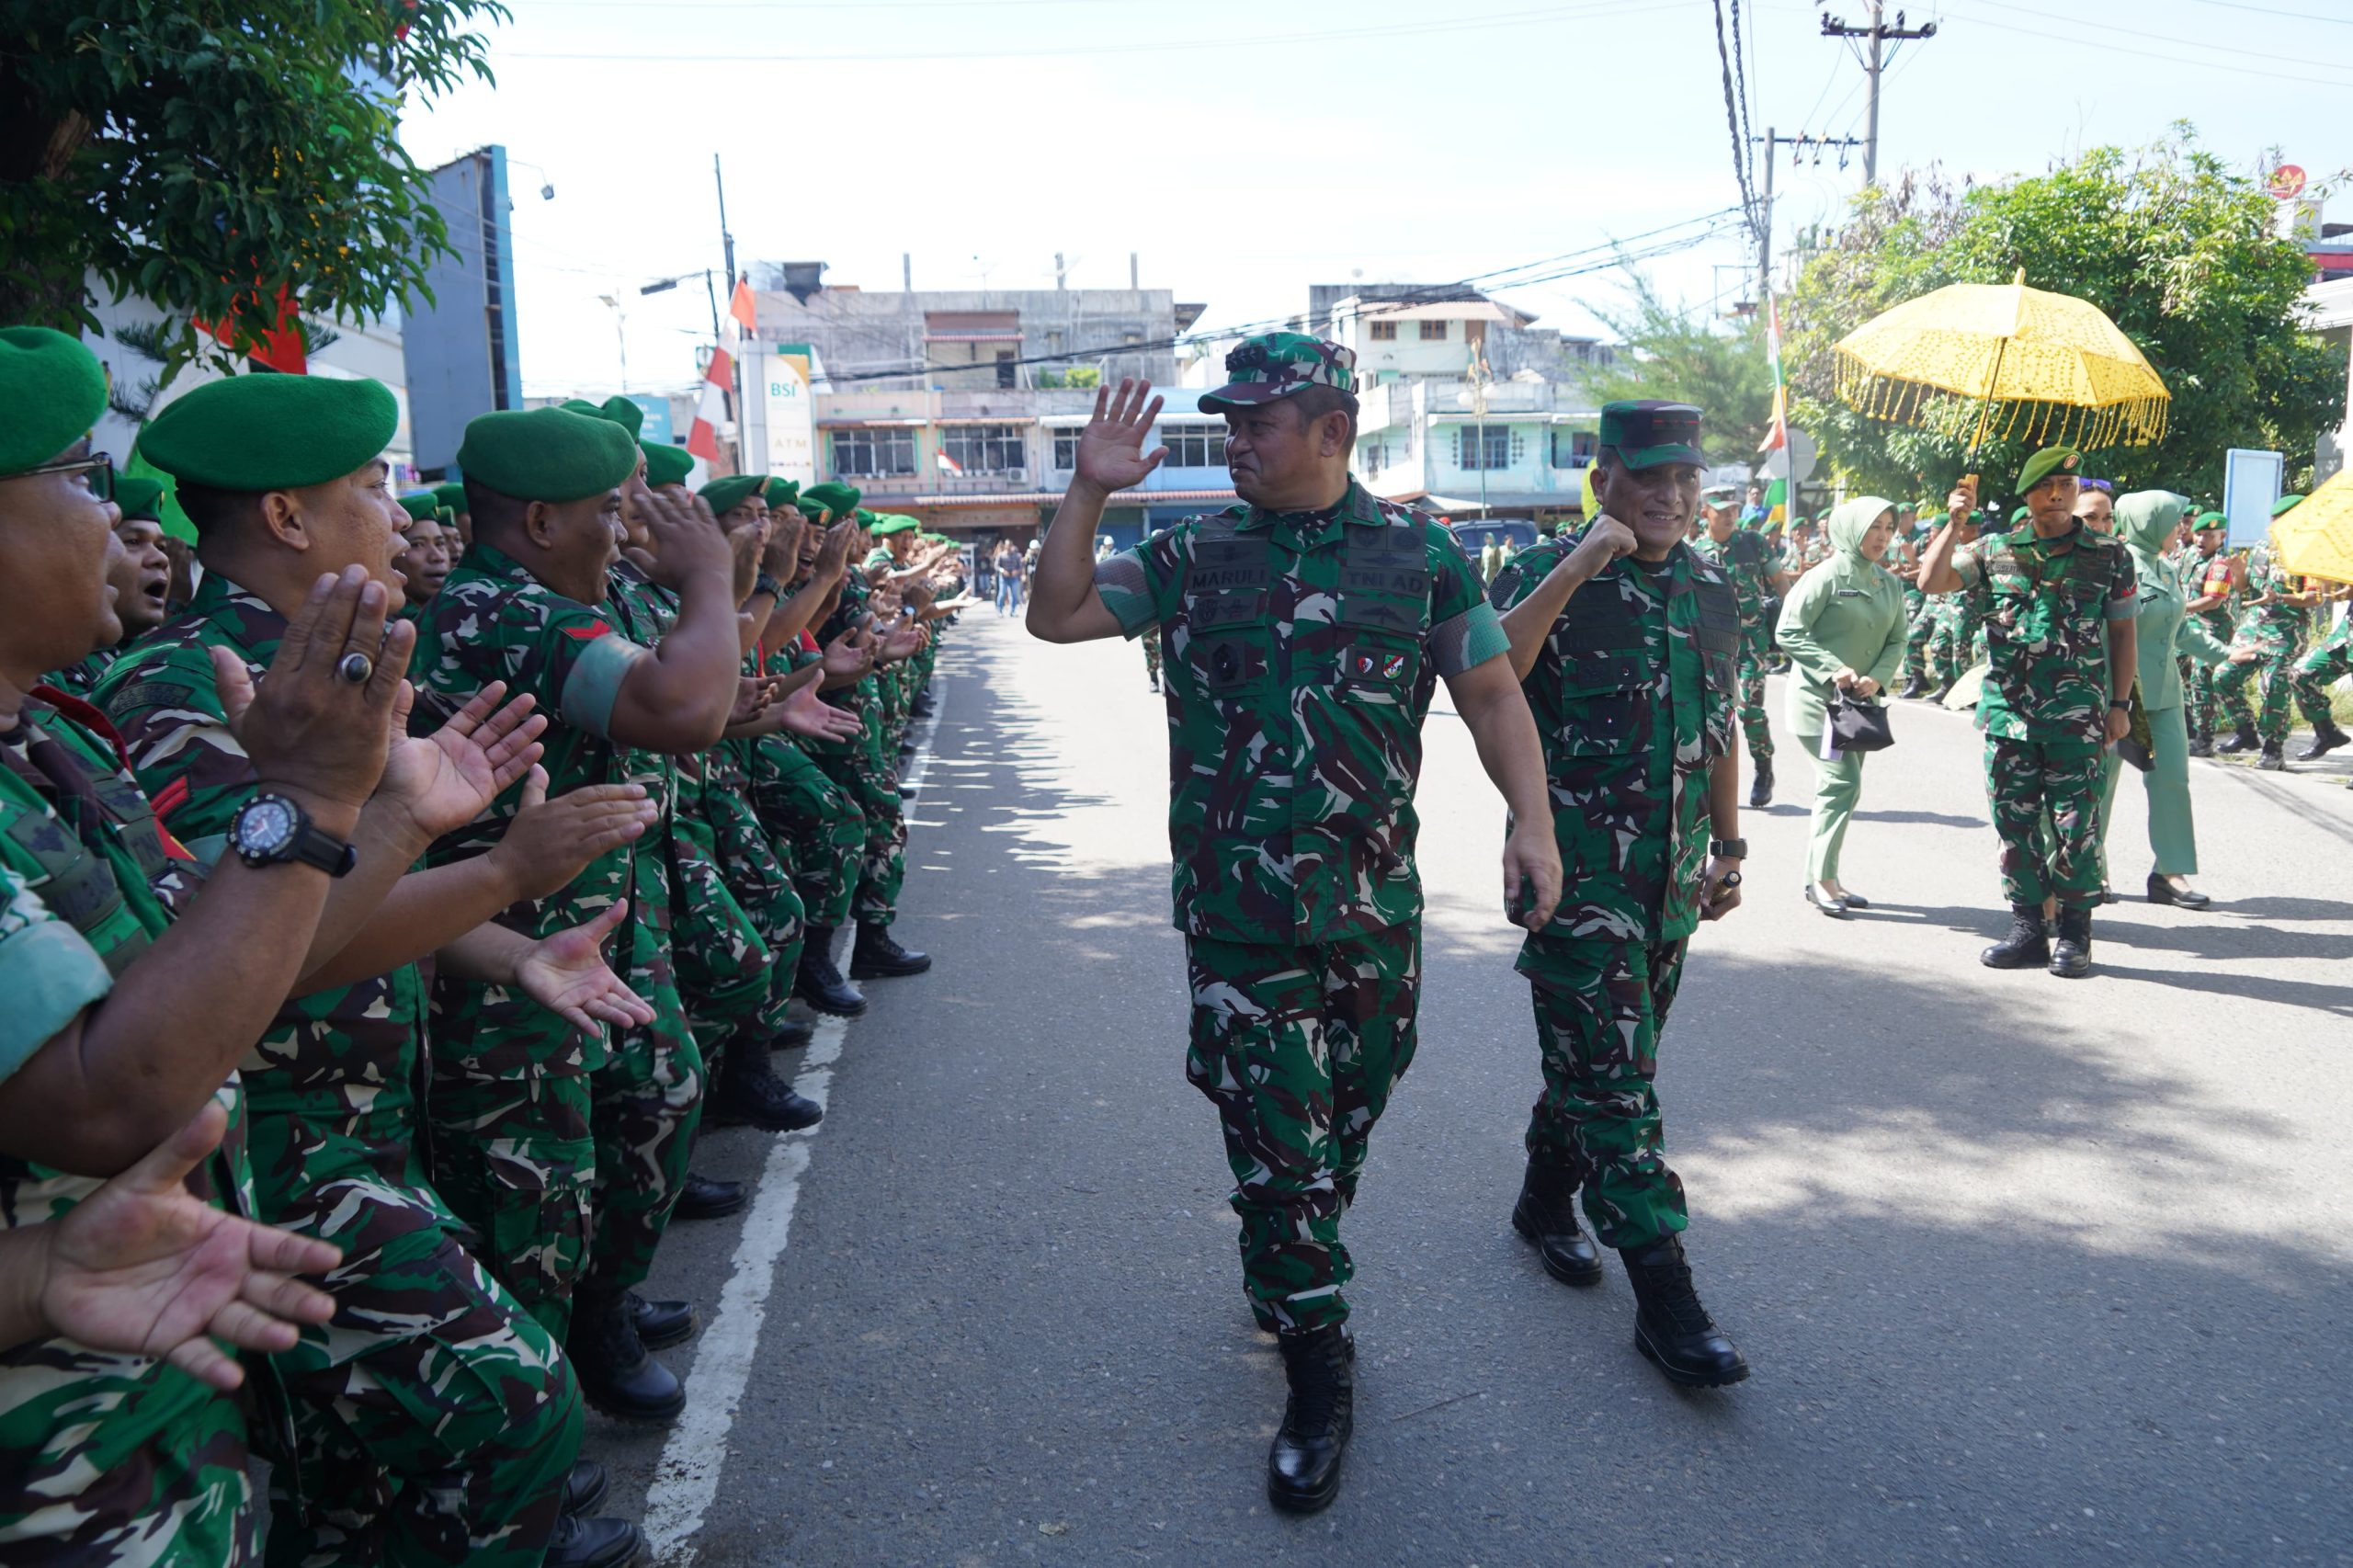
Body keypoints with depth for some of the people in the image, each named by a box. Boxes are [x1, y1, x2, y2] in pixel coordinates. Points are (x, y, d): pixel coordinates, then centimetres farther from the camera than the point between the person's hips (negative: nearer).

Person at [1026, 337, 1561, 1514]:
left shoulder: (1421, 554, 2)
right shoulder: (1192, 556, 3)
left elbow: (1492, 694, 3)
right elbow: (1057, 616, 2)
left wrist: (1531, 820, -9)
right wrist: (1088, 493, -8)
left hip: (1376, 905, 2)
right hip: (1237, 912, -1)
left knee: (1346, 1121, 16)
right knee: (1276, 1141, 1)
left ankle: (1284, 1277, 44)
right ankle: (1319, 1381, 16)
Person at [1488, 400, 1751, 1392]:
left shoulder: (1712, 591, 10)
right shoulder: (1547, 576, -9)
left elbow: (1719, 728, 18)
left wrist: (1729, 846, 18)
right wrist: (1574, 570, -30)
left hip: (1672, 876, 6)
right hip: (1576, 873, -6)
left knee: (1614, 1061, 16)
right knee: (1611, 1078, -6)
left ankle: (1546, 1200, 38)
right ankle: (1665, 1300, -1)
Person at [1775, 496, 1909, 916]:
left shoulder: (1890, 586, 10)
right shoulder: (1826, 577, -11)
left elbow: (1897, 641, 12)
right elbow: (1789, 633, -14)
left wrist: (1878, 678, -8)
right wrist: (1834, 669, -20)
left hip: (1861, 702, 7)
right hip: (1818, 697, -7)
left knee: (1838, 787, 10)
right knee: (1843, 782, -15)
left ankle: (1820, 879, 18)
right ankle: (1823, 878, -8)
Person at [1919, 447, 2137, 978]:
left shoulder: (2109, 556, 4)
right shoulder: (1995, 552, 6)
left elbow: (2122, 634, 7)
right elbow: (1931, 582, -3)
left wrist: (2120, 704, 3)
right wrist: (1955, 523, -9)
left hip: (2078, 715, -2)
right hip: (2008, 711, 2)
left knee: (2075, 825, -1)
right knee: (2014, 821, 6)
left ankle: (2074, 933, 9)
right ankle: (2027, 927, 16)